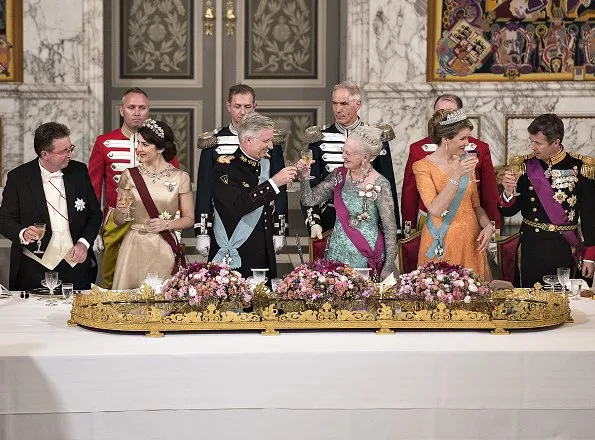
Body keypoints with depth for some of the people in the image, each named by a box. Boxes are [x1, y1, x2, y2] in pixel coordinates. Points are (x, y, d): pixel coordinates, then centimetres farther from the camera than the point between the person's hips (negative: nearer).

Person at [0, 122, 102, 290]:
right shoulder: (19, 177, -5)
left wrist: (84, 243, -5)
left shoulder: (79, 171, 3)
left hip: (76, 264, 3)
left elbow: (95, 213, 10)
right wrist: (22, 234, -23)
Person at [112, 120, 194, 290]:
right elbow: (118, 221, 9)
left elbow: (189, 219, 5)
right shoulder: (129, 175, 3)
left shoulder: (180, 177, 1)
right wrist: (121, 211, -12)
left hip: (165, 250, -1)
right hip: (135, 246, 1)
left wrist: (167, 224, -11)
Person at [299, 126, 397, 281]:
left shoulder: (380, 185, -15)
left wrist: (388, 268, -12)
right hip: (336, 253, 5)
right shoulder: (339, 175, 0)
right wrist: (305, 176, -12)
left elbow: (390, 230, -11)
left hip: (365, 257, -5)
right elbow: (309, 200, 4)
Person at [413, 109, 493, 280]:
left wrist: (487, 225, -4)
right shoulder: (423, 166, -9)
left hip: (471, 240, 5)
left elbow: (475, 205, 15)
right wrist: (456, 176, -29)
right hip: (441, 245, -5)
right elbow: (435, 210, -22)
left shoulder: (465, 161, 7)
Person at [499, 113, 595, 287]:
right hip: (530, 247, 2)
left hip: (564, 249, -1)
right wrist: (508, 192, -18)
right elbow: (508, 212, 3)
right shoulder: (525, 166, 1)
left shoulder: (581, 168, -5)